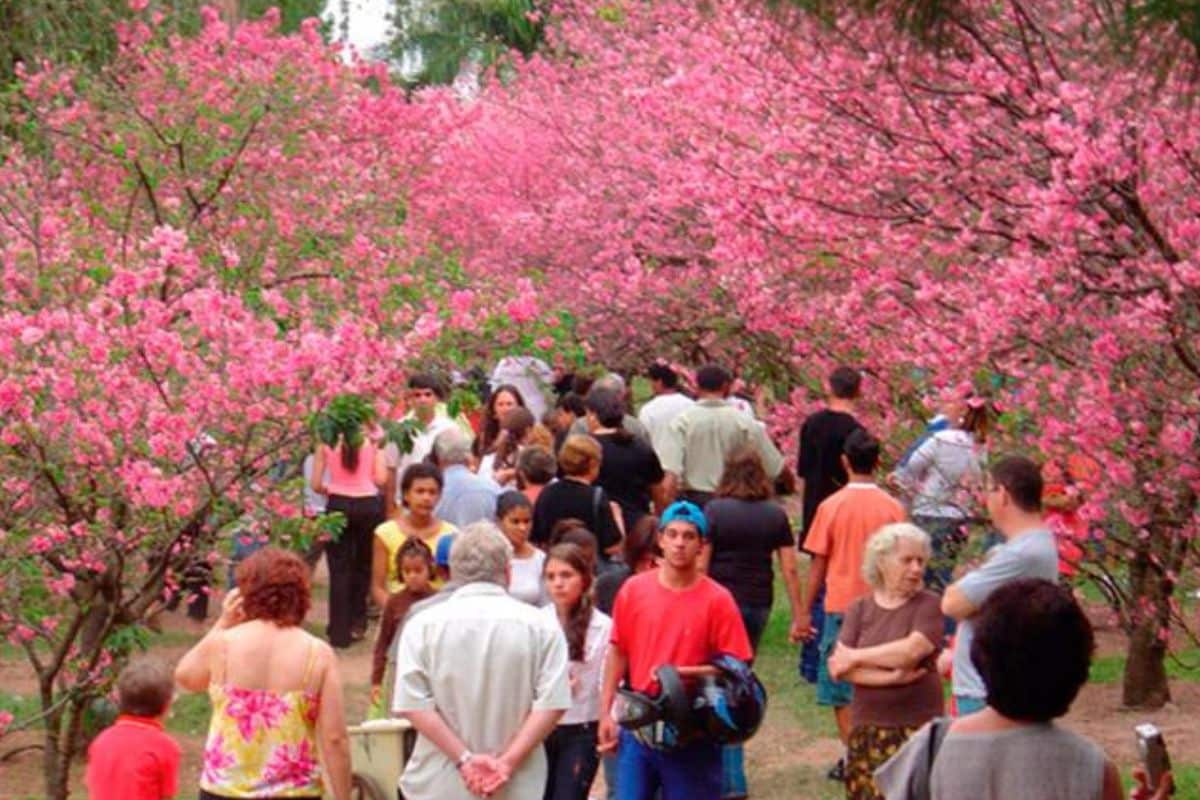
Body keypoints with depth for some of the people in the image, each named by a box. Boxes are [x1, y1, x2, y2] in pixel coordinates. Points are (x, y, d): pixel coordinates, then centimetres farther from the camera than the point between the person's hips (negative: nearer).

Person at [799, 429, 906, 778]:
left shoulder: (832, 506, -6)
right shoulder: (893, 507, -1)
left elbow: (818, 564, -2)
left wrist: (805, 613, 5)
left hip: (841, 607, -2)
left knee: (840, 686, 6)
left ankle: (852, 758, 1)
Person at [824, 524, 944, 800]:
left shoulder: (929, 605, 0)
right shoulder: (860, 608, 8)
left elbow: (910, 651, -16)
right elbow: (839, 667, -3)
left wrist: (856, 657, -4)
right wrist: (891, 677, -14)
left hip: (917, 728, -3)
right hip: (867, 730, 3)